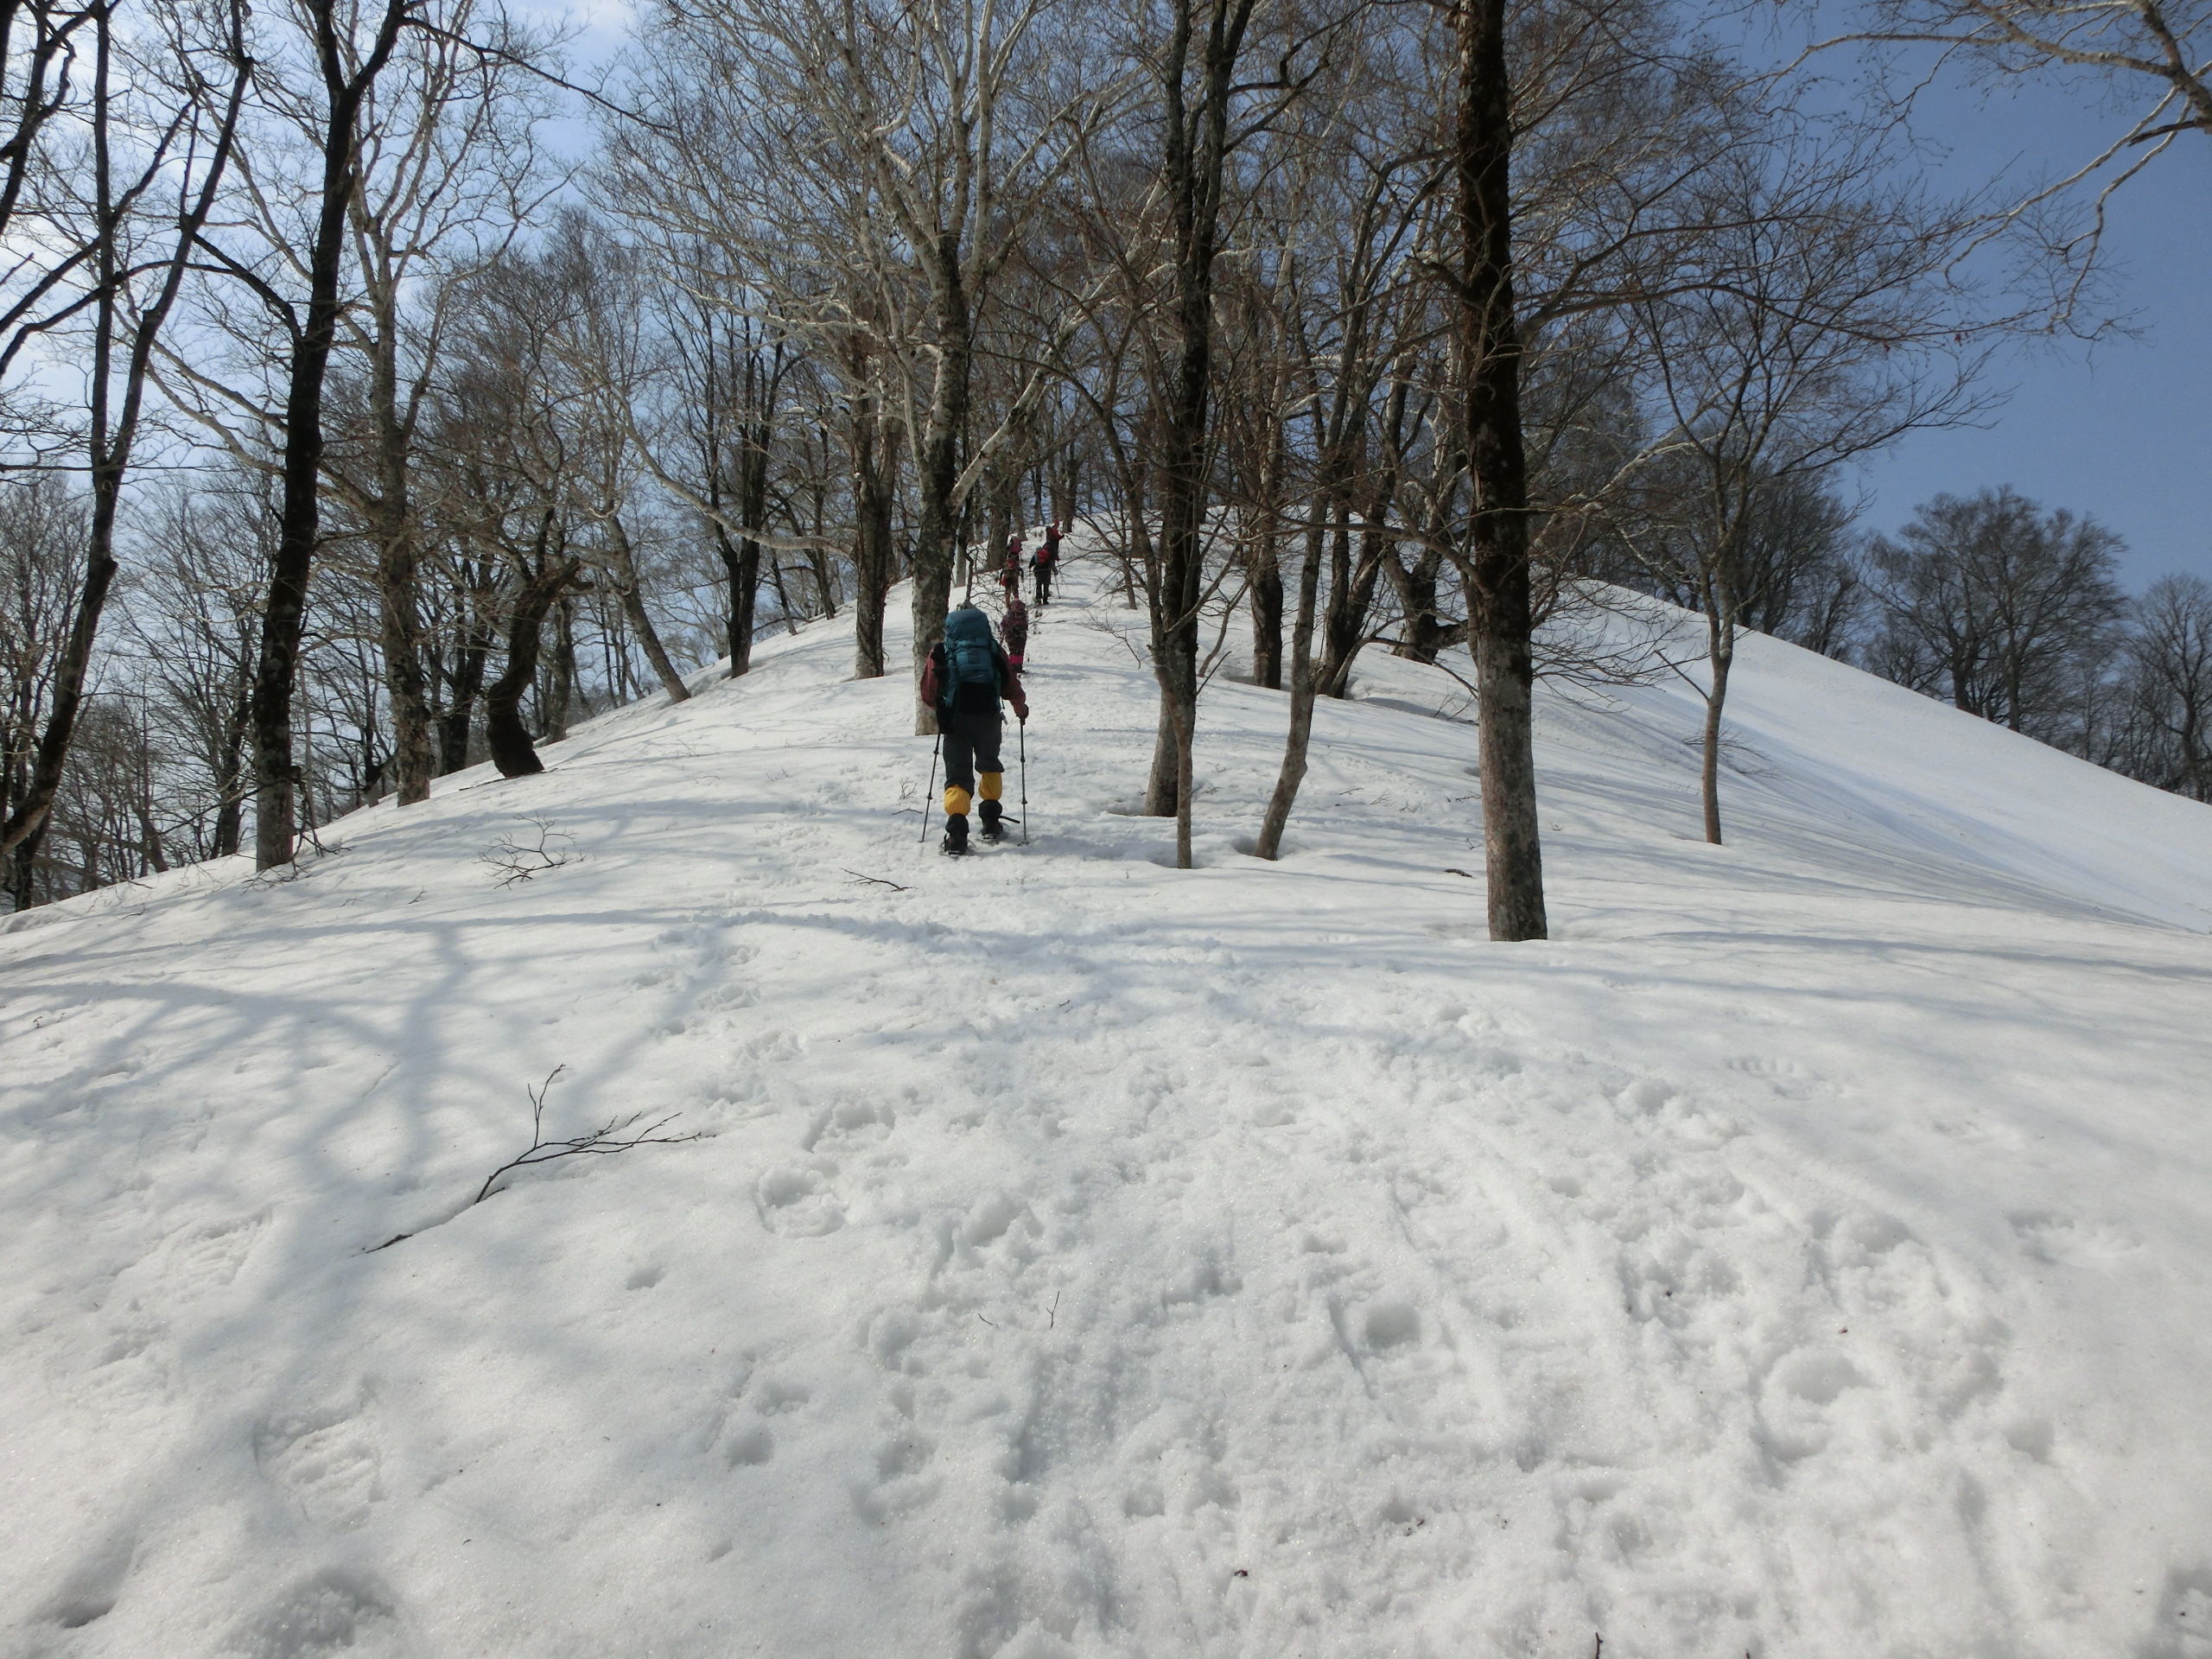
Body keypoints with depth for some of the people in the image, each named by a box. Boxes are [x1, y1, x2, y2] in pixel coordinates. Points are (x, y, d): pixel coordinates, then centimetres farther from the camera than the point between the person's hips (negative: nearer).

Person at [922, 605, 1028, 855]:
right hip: (988, 718, 1)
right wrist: (1021, 708, 32)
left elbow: (928, 694, 7)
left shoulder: (941, 651, 8)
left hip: (955, 721, -1)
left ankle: (957, 832, -17)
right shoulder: (994, 649, 10)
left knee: (958, 774, 1)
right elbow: (1011, 687, 12)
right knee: (989, 766, 25)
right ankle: (991, 823, 26)